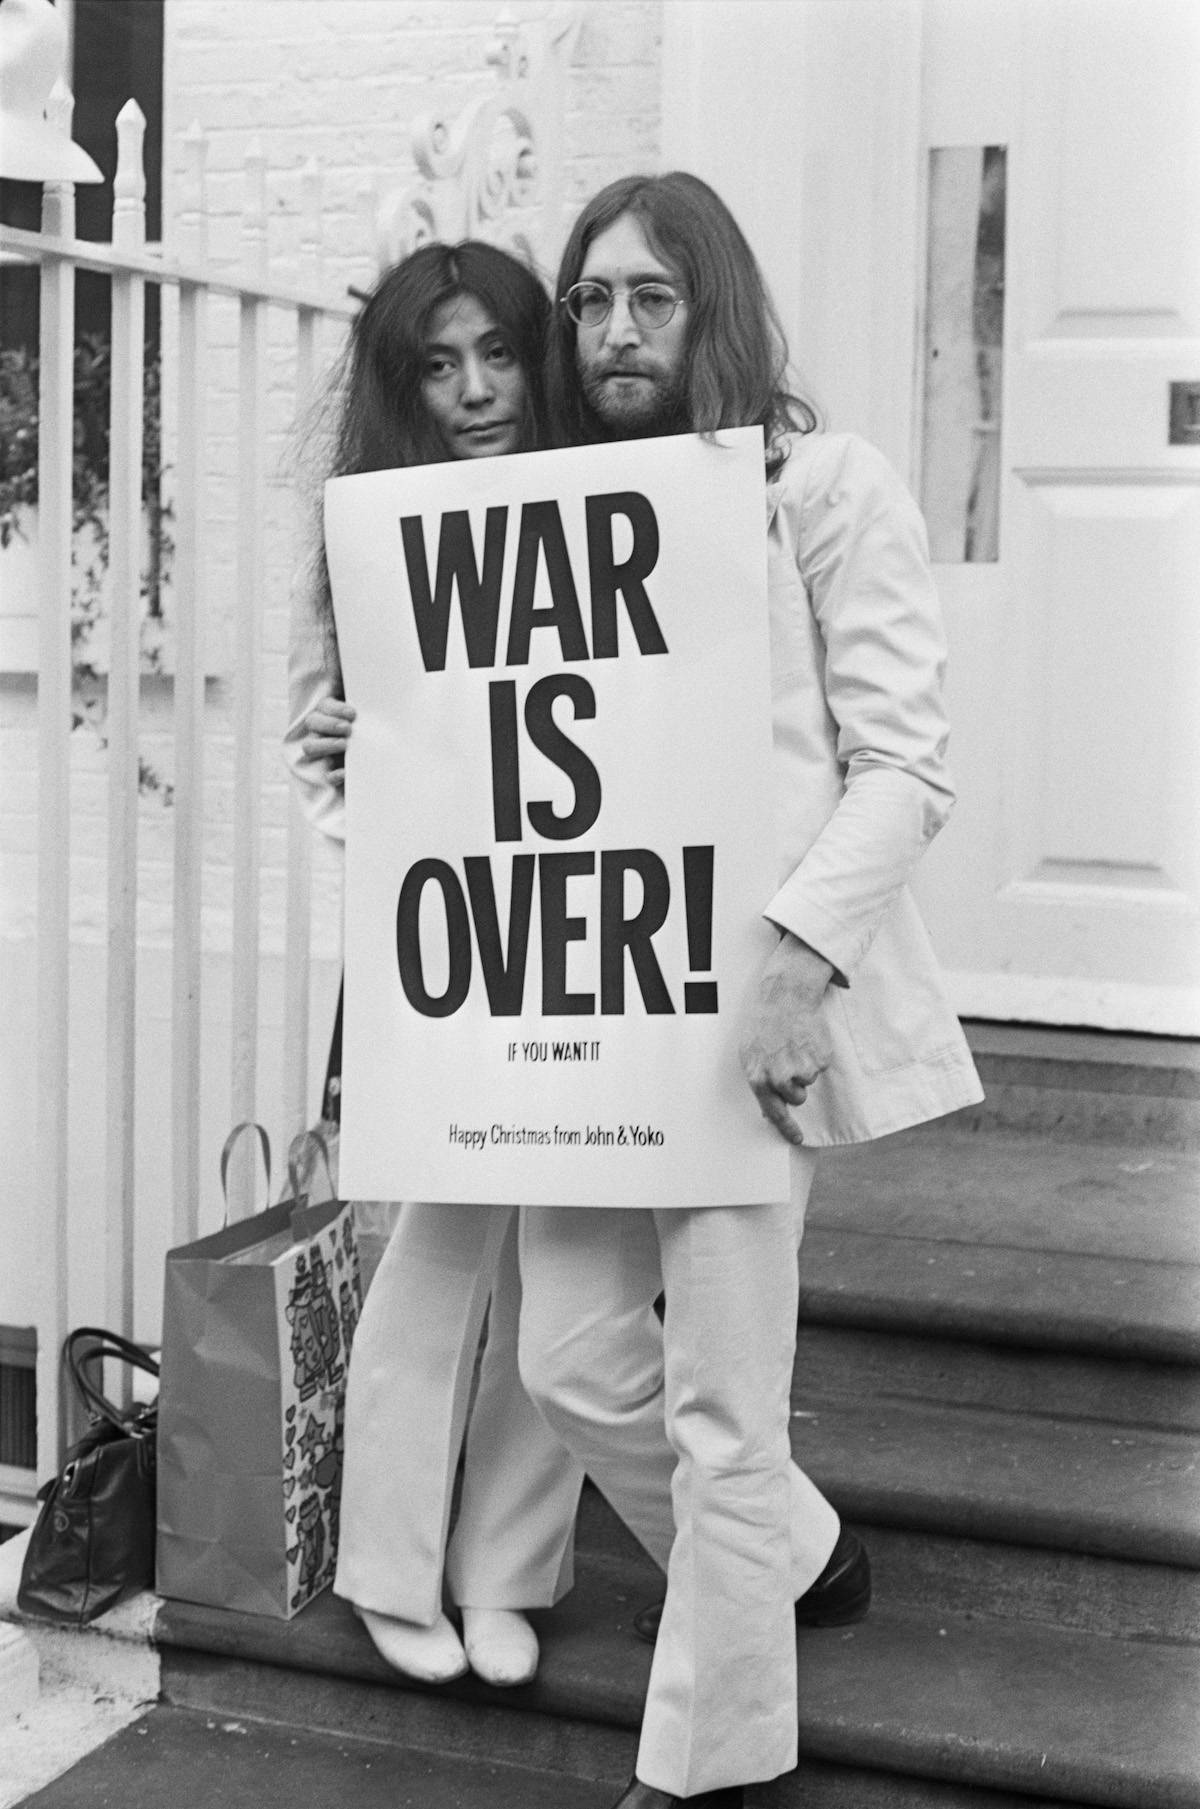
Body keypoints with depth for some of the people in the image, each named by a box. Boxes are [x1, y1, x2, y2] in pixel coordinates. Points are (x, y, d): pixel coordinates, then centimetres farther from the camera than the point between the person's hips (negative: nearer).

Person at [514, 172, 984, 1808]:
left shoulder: (826, 485, -2)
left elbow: (905, 766, -8)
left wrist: (800, 963, -21)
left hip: (746, 1000, -6)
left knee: (720, 1404, -1)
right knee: (572, 1360, 9)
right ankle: (797, 1556, 36)